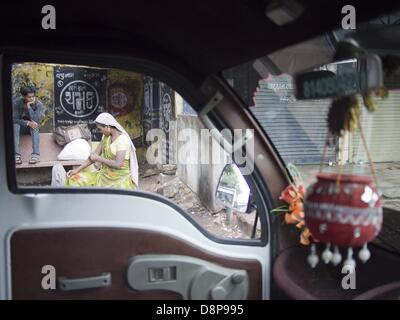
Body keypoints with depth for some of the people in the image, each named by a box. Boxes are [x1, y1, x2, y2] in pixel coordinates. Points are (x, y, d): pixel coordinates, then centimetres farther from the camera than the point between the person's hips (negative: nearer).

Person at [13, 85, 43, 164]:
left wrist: (29, 107, -32)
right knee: (15, 125, -34)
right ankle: (16, 155, -38)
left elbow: (36, 120, -28)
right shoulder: (16, 103, -16)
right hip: (20, 127, 0)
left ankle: (36, 154, -45)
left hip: (32, 128, 0)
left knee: (35, 125, -35)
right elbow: (14, 119, -20)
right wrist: (28, 123, -35)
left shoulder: (38, 104, -17)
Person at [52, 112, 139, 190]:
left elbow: (118, 164, -25)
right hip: (104, 175, 8)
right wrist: (77, 169, -1)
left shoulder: (122, 139, -19)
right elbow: (94, 155, 7)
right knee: (78, 179, -1)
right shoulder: (106, 136, 6)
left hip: (119, 179, -8)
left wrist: (99, 158, -12)